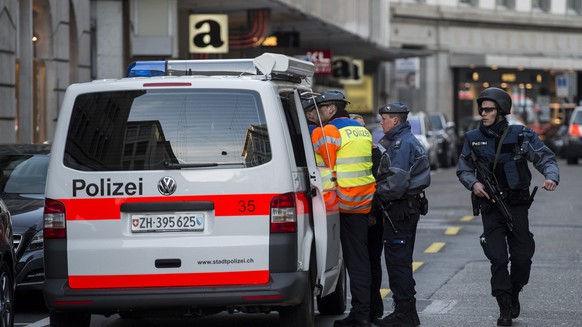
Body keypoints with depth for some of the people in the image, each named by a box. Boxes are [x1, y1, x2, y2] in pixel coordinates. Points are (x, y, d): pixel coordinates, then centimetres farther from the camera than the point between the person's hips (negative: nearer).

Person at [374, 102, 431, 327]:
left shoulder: (402, 144, -17)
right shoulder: (403, 141, 18)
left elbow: (397, 182, -24)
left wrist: (376, 191, -12)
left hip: (400, 210, -11)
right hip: (407, 208, 11)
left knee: (397, 259, -7)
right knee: (401, 259, 15)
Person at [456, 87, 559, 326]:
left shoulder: (520, 136, -5)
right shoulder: (473, 139, 2)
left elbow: (546, 158, -3)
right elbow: (463, 169, 11)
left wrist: (551, 177, -23)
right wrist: (473, 183, -10)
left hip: (517, 205, -1)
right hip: (490, 206, 1)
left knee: (522, 256, 4)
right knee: (497, 259, -6)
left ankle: (514, 295, 30)